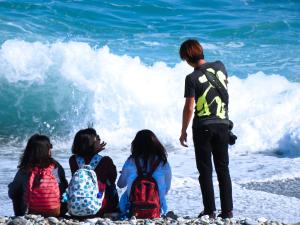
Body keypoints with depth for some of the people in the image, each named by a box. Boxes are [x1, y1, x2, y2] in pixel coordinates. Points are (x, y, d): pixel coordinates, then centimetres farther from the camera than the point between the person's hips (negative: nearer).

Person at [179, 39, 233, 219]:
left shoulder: (192, 78, -13)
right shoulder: (220, 66, 1)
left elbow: (189, 108, -13)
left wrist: (183, 131, -2)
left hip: (203, 127, -4)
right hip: (222, 124, 4)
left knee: (205, 170, 4)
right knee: (223, 169, 10)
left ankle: (210, 210, 3)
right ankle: (227, 210, 9)